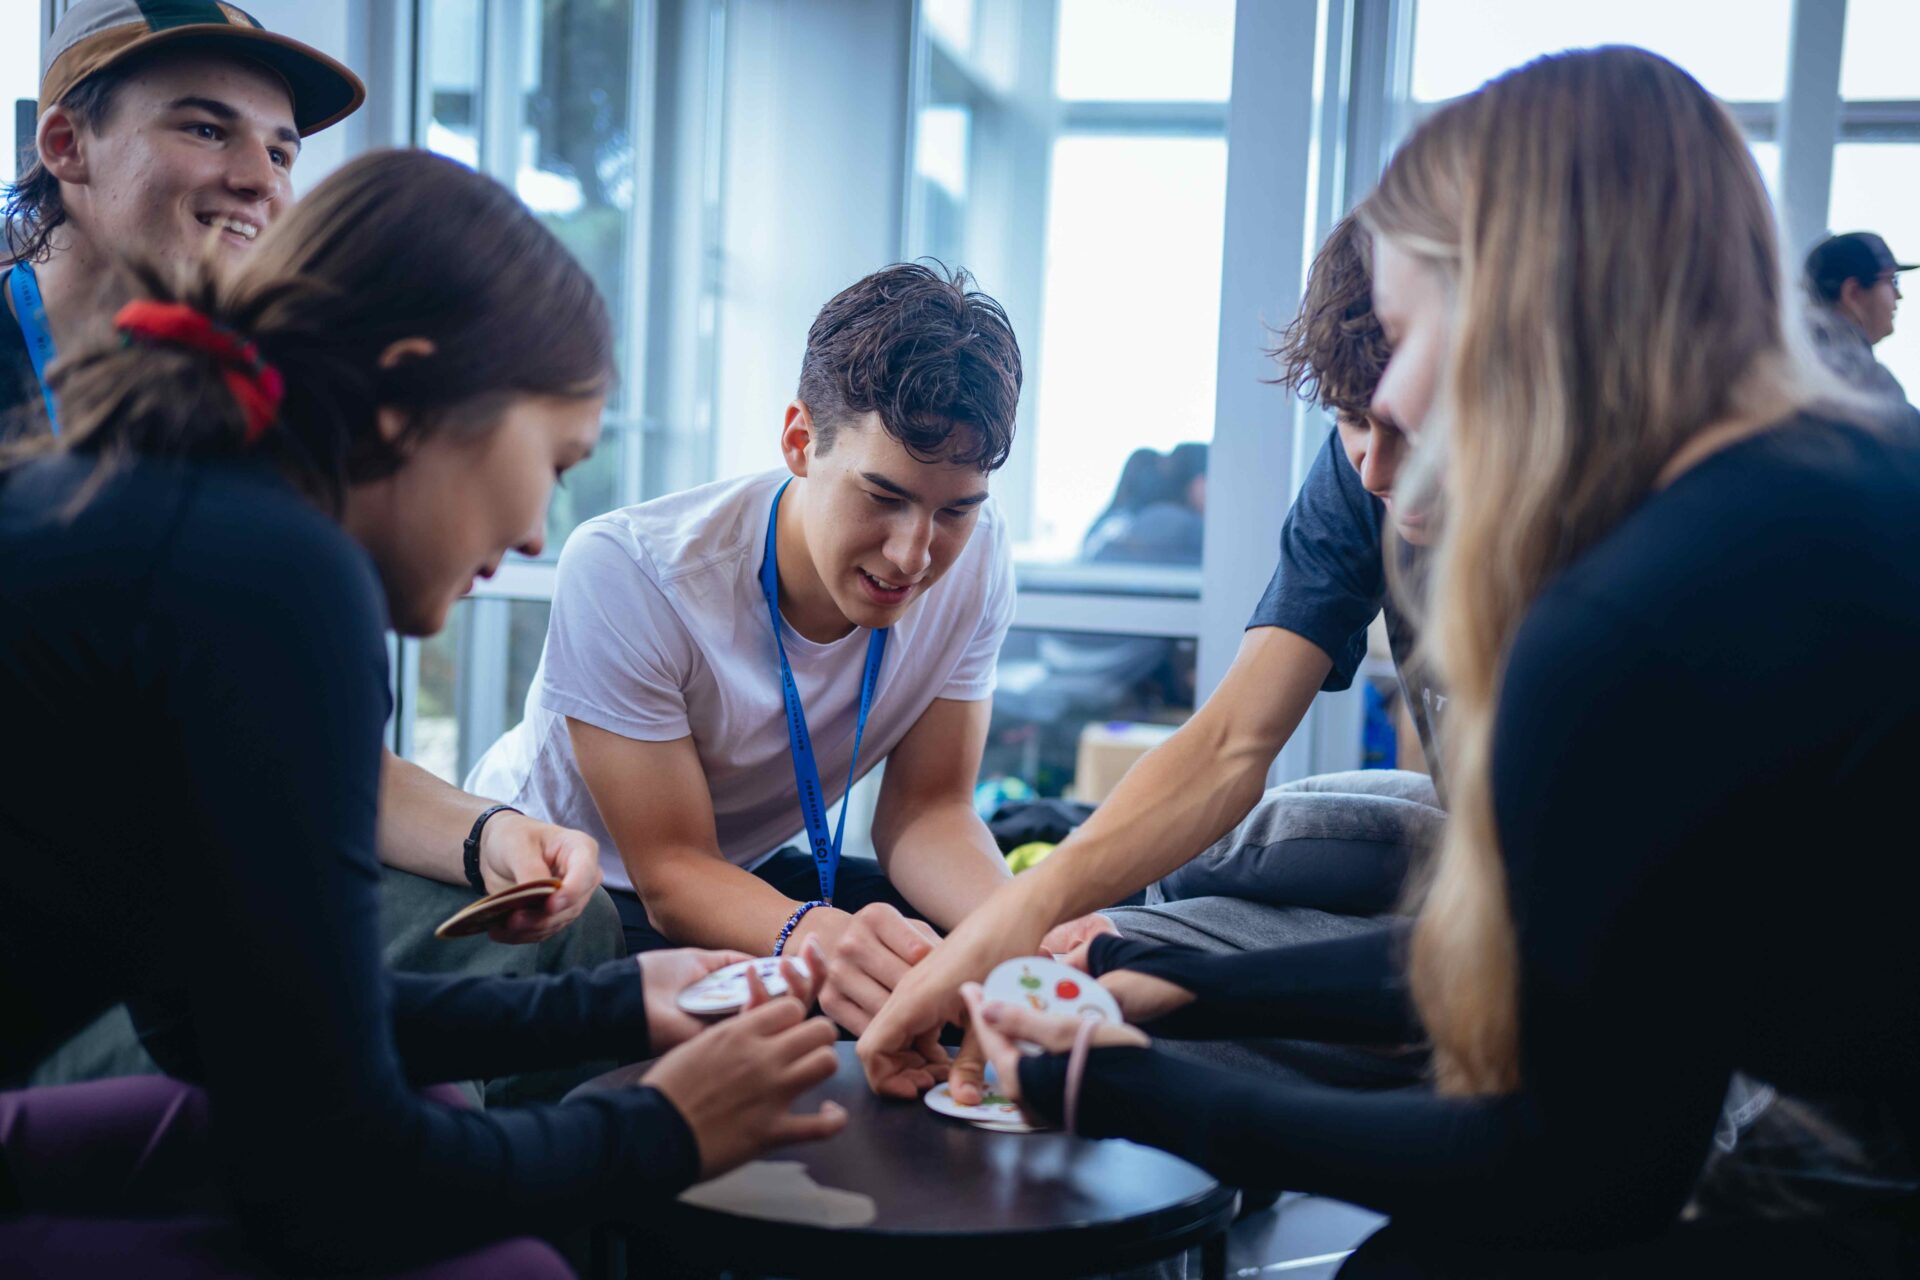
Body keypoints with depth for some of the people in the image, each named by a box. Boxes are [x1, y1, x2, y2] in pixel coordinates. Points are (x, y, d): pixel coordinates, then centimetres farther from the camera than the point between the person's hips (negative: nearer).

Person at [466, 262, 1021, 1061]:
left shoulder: (974, 560, -16)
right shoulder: (624, 572, -30)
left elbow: (925, 811, -10)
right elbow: (670, 871, -26)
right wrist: (812, 935, -49)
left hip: (747, 873, 5)